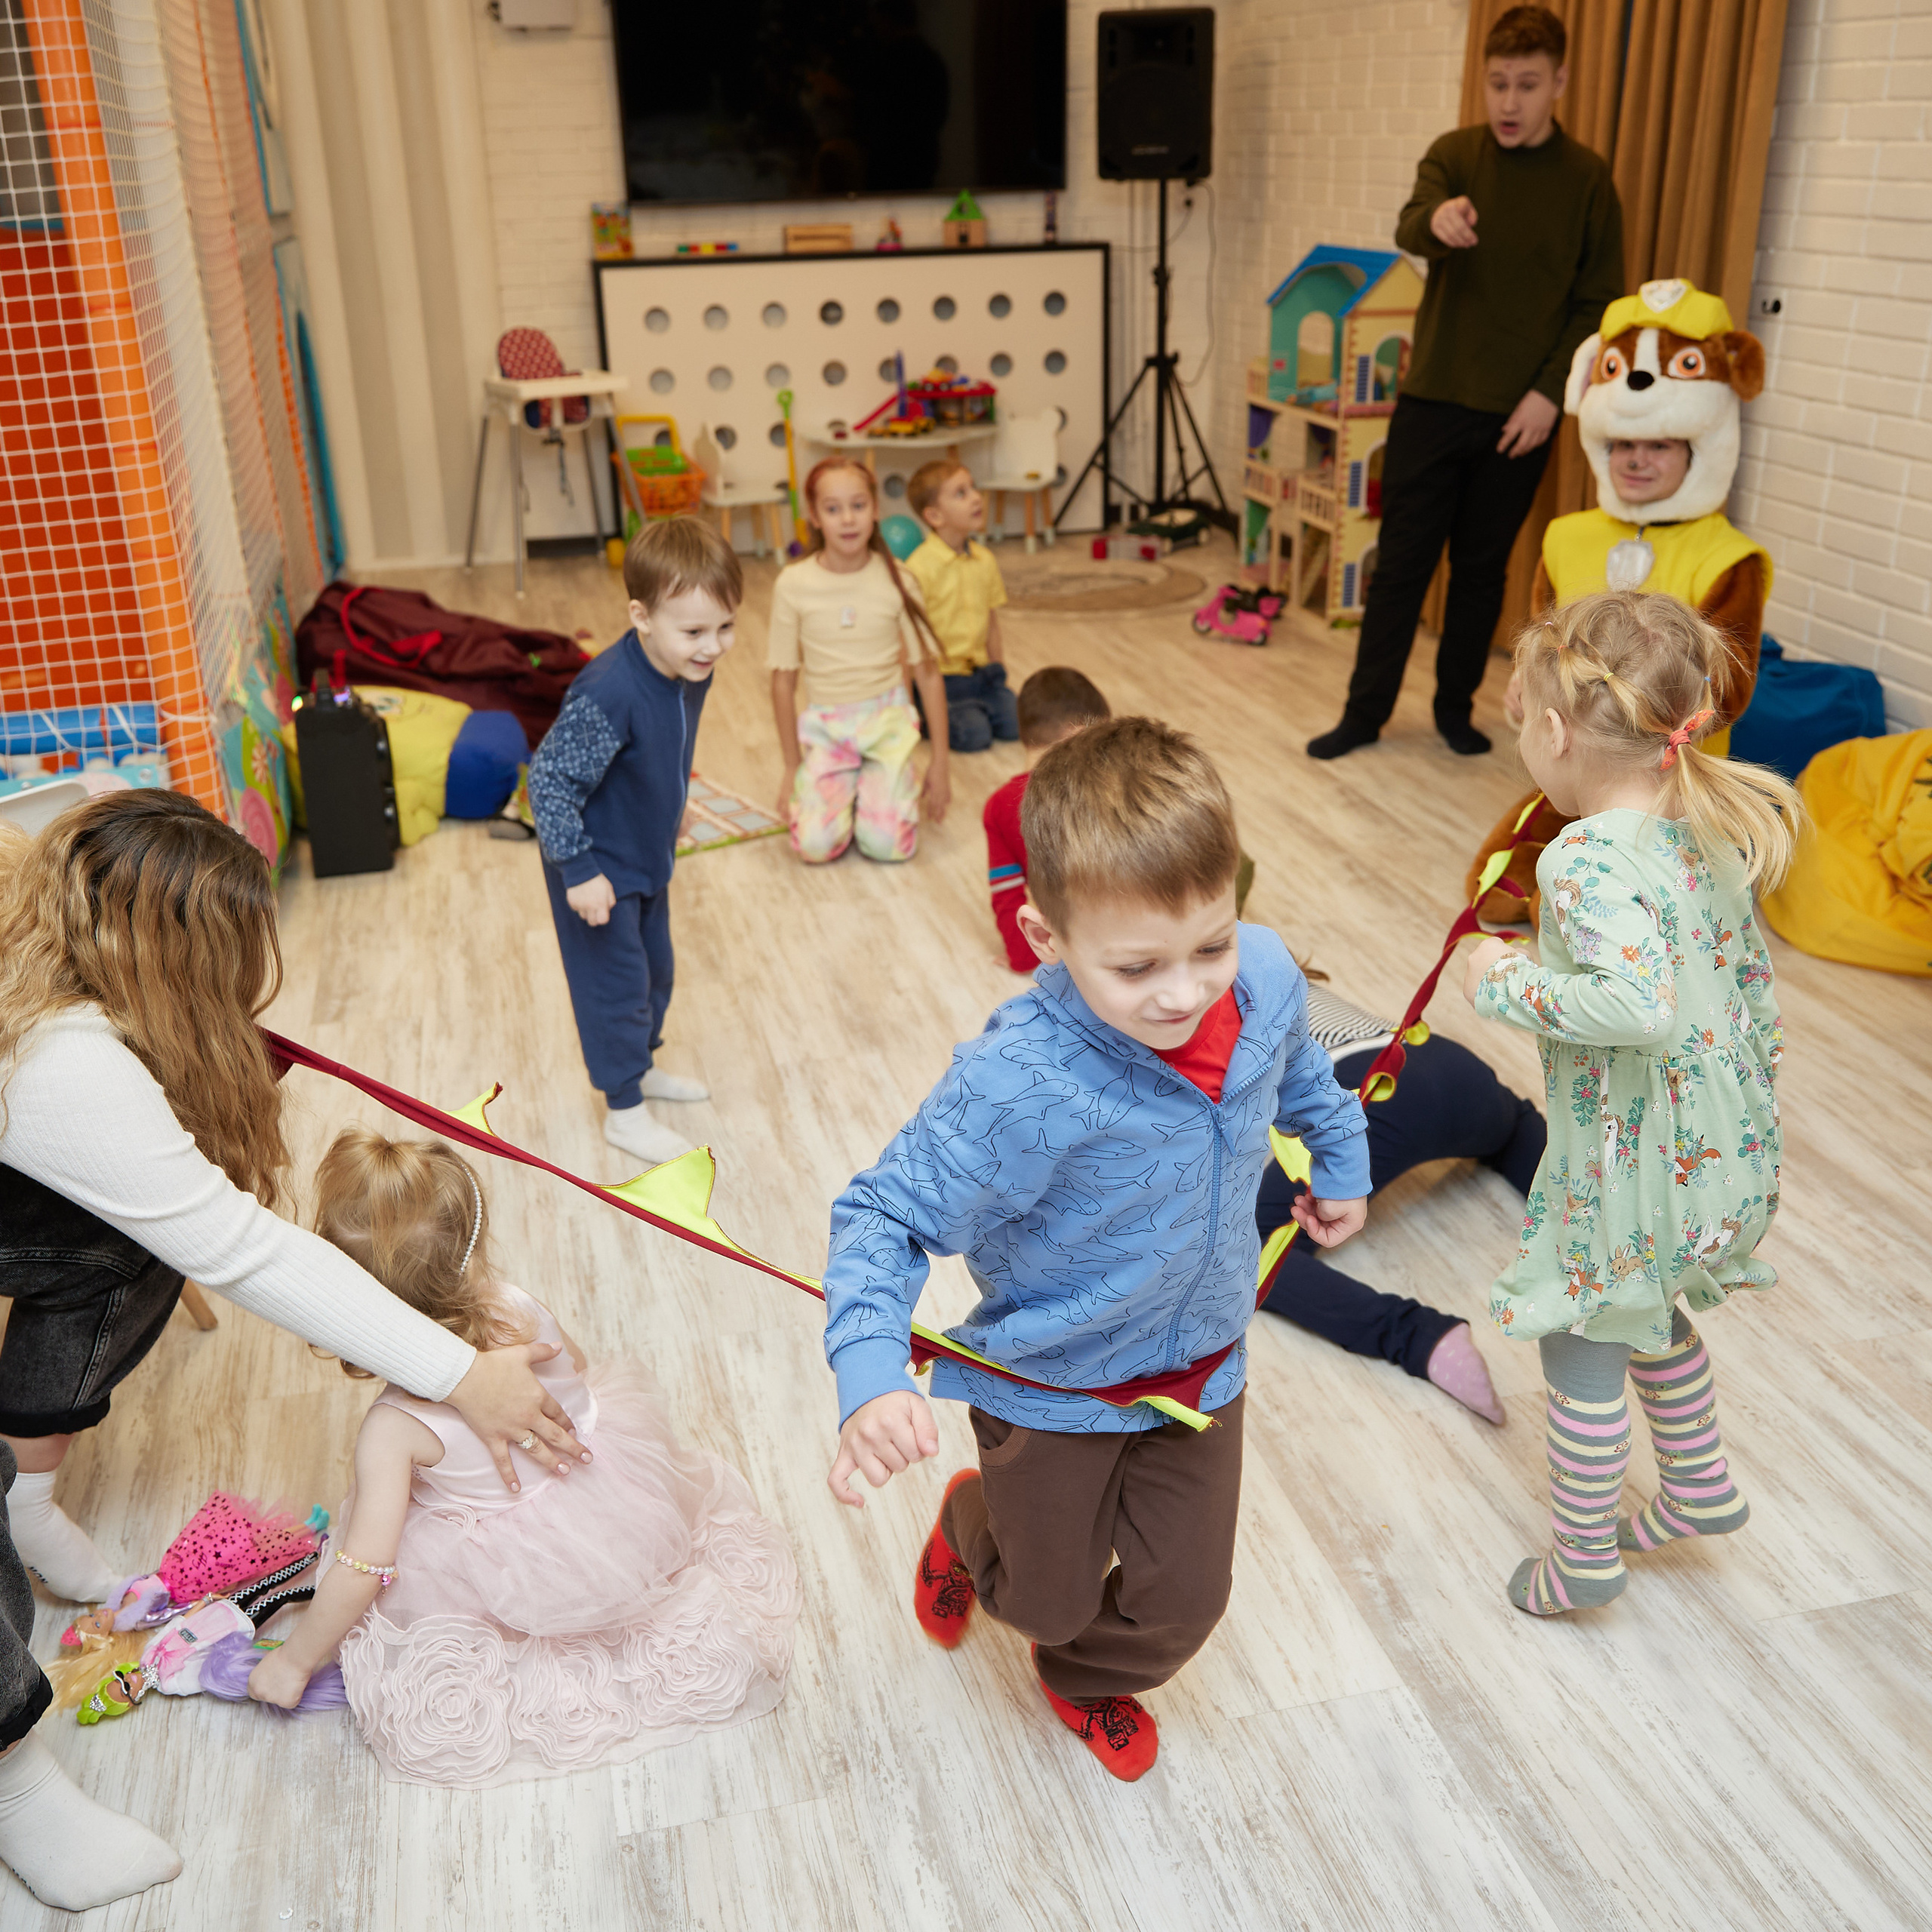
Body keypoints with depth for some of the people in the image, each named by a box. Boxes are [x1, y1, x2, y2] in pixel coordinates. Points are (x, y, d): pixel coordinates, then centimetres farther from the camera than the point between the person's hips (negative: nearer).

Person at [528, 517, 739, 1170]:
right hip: (598, 871, -8)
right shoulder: (608, 694, -36)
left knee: (655, 969, 23)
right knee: (615, 981, 4)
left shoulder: (692, 671, -9)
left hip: (647, 859, 8)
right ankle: (625, 1111, 20)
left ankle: (642, 1067, 45)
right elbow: (550, 779, -31)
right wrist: (579, 870, -31)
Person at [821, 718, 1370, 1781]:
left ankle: (1090, 1681, 56)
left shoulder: (1266, 977, -22)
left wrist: (1341, 1158, 20)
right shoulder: (1015, 1087, -40)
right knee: (1051, 1598, 21)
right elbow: (887, 1215, -30)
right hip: (1055, 1386, -4)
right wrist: (870, 1374, -45)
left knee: (1184, 1596, 20)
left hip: (1202, 1360, 4)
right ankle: (971, 1528, 59)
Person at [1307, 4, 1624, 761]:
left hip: (1520, 412, 0)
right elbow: (1410, 230, -20)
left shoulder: (1587, 179, 0)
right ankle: (1364, 712, 13)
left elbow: (1598, 302, 1)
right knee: (1401, 561, 3)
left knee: (1482, 567, 9)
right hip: (1434, 396, 0)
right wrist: (1437, 220, -43)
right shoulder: (1455, 154, 1)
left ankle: (1456, 704, 24)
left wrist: (1551, 392, -10)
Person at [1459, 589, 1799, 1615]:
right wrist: (1750, 1093, 25)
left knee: (1582, 1348, 12)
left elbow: (1639, 1003, -42)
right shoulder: (1713, 829, 0)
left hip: (1631, 1160, -8)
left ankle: (1583, 1560, 30)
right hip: (1730, 1144, 8)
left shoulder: (1591, 857, -28)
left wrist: (1508, 984, -28)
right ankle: (1702, 1487, 48)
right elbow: (1750, 973, 12)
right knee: (1654, 1316, 31)